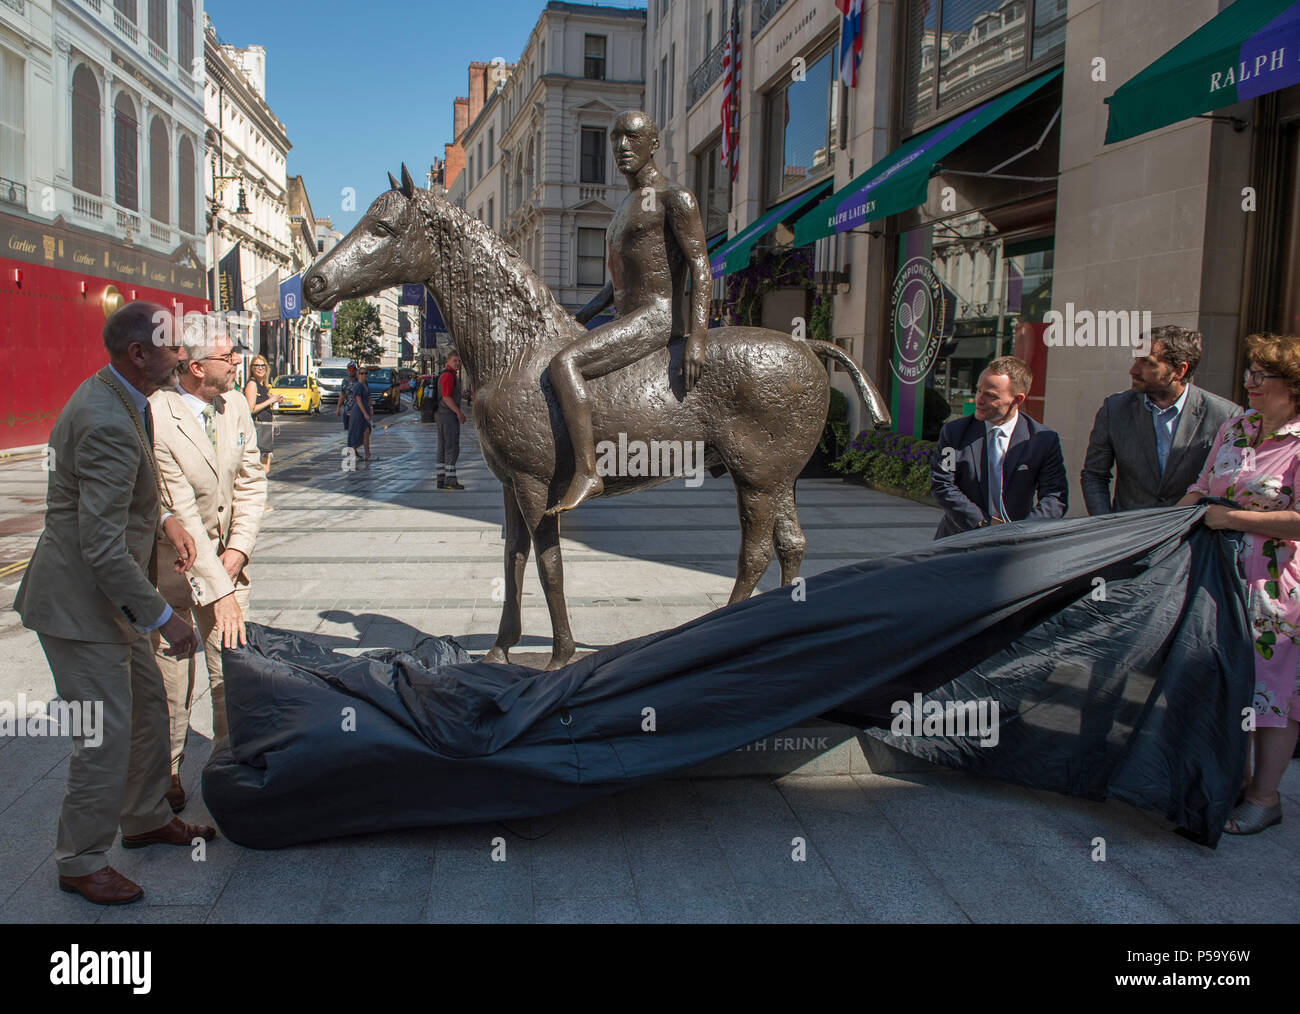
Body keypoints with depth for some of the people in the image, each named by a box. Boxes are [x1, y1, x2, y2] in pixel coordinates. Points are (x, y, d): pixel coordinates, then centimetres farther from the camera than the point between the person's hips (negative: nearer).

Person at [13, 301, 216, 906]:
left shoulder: (110, 393, 4)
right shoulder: (108, 425, -28)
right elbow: (101, 545, -29)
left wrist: (163, 518, 9)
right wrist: (162, 618, -23)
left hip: (111, 595, 10)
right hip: (81, 603, -10)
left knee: (147, 703, 19)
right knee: (106, 731, -2)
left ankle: (147, 819, 37)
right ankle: (80, 863, 17)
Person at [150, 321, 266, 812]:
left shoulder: (235, 406, -3)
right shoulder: (154, 418, -24)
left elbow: (251, 481, 6)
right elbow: (179, 513, -26)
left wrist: (239, 549, -6)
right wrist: (218, 589, -27)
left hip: (225, 555, 5)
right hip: (168, 563, -5)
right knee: (170, 675, 3)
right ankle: (166, 773, 23)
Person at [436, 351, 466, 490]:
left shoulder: (444, 374, 19)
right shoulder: (448, 375, -14)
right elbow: (446, 397, -22)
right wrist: (459, 412, -22)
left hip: (441, 415, 11)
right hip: (449, 415, -11)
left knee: (443, 448, 9)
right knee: (452, 448, -10)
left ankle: (441, 479, 10)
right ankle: (450, 480, -12)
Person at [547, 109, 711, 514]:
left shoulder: (674, 198, -7)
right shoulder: (626, 206, 22)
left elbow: (701, 268, -16)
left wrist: (697, 340, -26)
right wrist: (581, 316, 16)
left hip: (658, 318, -10)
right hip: (628, 319, 10)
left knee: (563, 362, -27)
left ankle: (586, 472, -30)